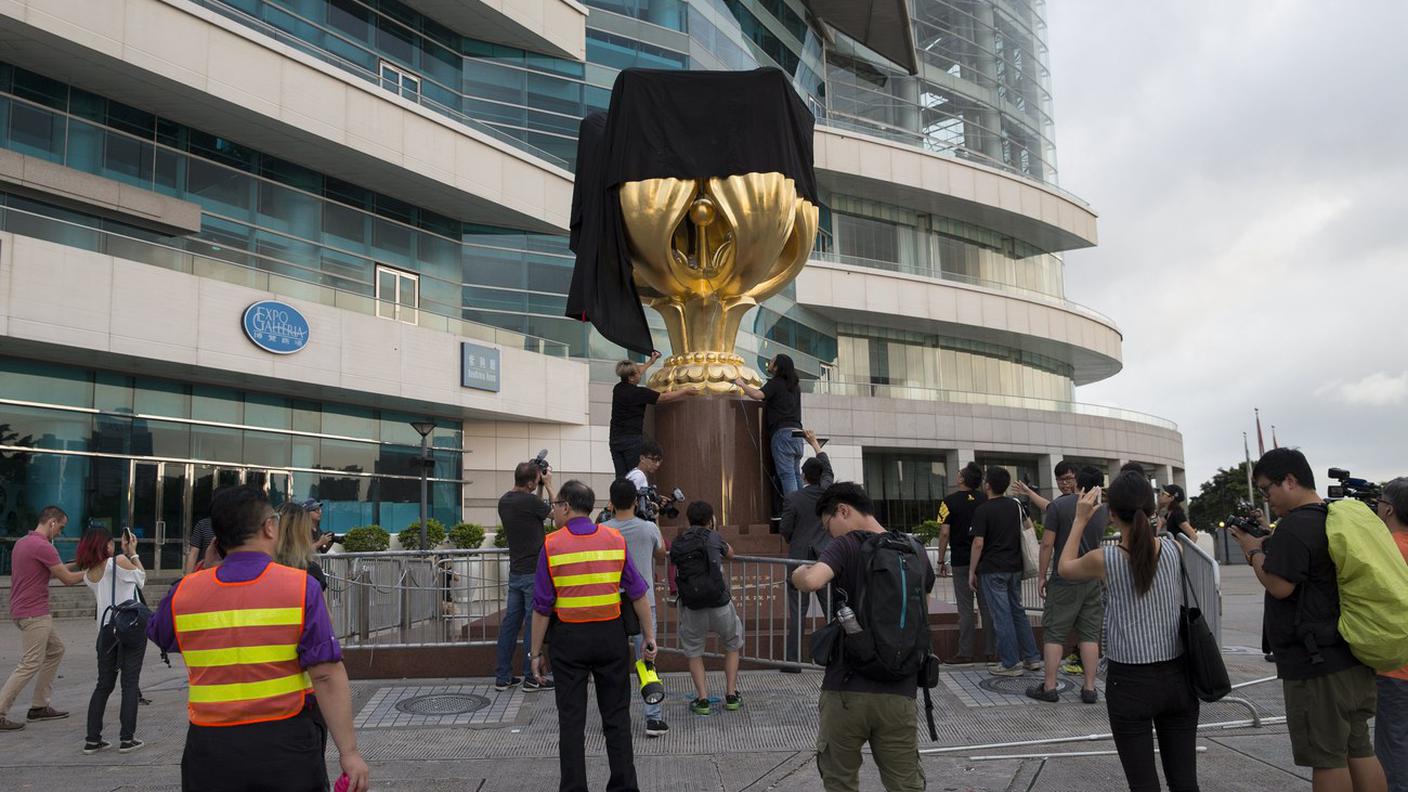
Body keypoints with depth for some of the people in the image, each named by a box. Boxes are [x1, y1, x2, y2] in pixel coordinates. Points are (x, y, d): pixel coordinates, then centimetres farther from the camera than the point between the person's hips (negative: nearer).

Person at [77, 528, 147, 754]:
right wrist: (132, 552, 10)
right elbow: (141, 579, 5)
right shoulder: (120, 561, -11)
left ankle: (92, 739, 14)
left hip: (106, 630, 5)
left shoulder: (88, 574, 8)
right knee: (130, 683, 2)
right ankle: (127, 738, 3)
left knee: (104, 684, 14)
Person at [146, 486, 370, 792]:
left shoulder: (184, 592, -1)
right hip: (285, 743, -2)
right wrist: (349, 751, -12)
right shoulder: (301, 586, -12)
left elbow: (158, 636, 22)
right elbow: (327, 675, -16)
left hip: (210, 746, 3)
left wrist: (203, 567, 22)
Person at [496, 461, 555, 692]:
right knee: (533, 624, 1)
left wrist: (541, 488, 15)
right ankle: (531, 678, 8)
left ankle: (502, 677, 14)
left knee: (510, 622, 10)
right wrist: (548, 486, 6)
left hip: (516, 571, 8)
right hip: (533, 572, -8)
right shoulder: (528, 501, -19)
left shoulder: (504, 501, 6)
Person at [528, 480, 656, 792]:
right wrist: (649, 637, 7)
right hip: (611, 635, 2)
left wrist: (536, 652, 2)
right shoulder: (615, 540, -1)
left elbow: (542, 606, -6)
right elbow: (638, 594, 0)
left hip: (569, 638, -2)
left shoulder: (552, 545, -7)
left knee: (571, 720, 8)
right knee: (616, 717, 12)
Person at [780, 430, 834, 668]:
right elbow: (828, 470, 20)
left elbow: (784, 530, -4)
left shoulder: (792, 499, -8)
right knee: (833, 609, 6)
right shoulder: (828, 492, 1)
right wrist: (815, 443, 32)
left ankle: (792, 660, 5)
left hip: (800, 559, -2)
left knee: (796, 612, 2)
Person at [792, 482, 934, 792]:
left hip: (846, 691, -3)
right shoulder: (916, 554, 8)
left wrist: (798, 573, -3)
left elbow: (813, 581, -26)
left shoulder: (846, 546, -7)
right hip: (898, 694, 3)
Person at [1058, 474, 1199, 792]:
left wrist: (1080, 521, 12)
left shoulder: (1104, 559, -12)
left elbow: (1064, 568, 9)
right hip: (1177, 676, 3)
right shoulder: (1174, 548, -6)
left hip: (1130, 681, -3)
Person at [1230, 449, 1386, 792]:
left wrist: (1253, 551, -6)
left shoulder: (1295, 525, -18)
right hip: (1354, 657, 9)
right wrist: (1263, 544, 10)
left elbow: (1279, 586, -20)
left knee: (1327, 758, 0)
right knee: (1359, 749, 15)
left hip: (1316, 663, -9)